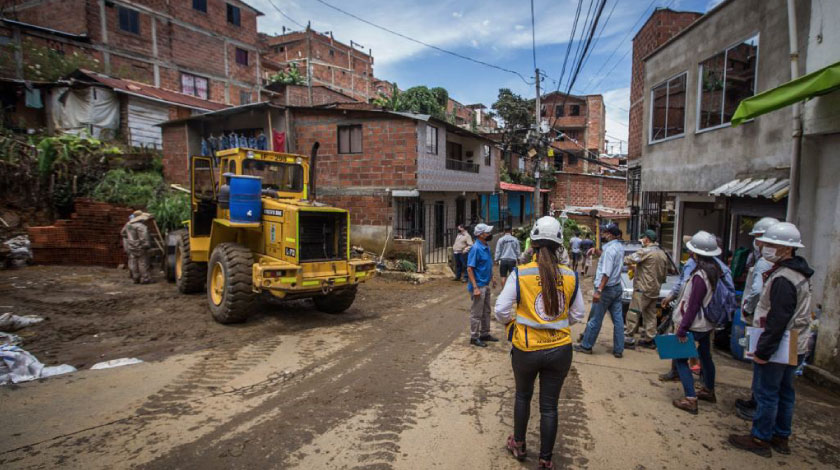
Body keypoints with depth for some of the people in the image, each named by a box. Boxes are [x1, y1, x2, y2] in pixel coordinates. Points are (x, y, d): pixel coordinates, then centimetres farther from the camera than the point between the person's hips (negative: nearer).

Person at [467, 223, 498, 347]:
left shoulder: (486, 248, 7)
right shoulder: (476, 248, -19)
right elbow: (469, 268, -22)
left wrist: (492, 278, 16)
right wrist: (475, 287, -24)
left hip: (486, 285, 9)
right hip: (479, 286, -9)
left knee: (486, 311, 18)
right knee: (476, 313, 2)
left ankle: (485, 334, 31)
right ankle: (474, 337, 13)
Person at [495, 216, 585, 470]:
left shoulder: (519, 274, -15)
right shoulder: (570, 276, -7)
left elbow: (502, 311, -10)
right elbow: (577, 315, 4)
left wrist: (513, 323, 11)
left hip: (526, 349, -1)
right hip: (560, 350, 1)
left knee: (523, 396, 23)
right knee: (549, 405, 15)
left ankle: (518, 445, 41)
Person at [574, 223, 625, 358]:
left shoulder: (610, 249, -20)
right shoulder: (619, 246, 7)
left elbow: (606, 273, -25)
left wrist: (599, 290, -26)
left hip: (607, 288, -9)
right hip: (617, 287, 9)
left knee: (595, 319, 4)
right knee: (618, 319, 9)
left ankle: (586, 346, 16)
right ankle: (618, 349, 16)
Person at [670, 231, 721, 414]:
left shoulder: (699, 276, -25)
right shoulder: (714, 270, 2)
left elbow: (693, 306, -23)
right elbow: (710, 298, 11)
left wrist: (682, 329, -17)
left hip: (695, 325, -9)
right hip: (707, 323, 9)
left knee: (680, 358, 0)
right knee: (705, 356, 23)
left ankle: (690, 399, 0)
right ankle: (709, 391, 40)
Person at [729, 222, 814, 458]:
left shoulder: (782, 279, -24)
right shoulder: (798, 273, 9)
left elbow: (777, 321, -25)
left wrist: (763, 351, -21)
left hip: (777, 346, -10)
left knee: (766, 393, 2)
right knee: (784, 392, 18)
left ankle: (761, 439, 13)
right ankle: (781, 437, 29)